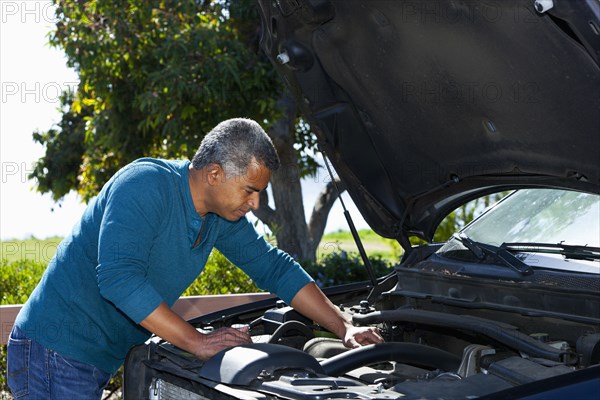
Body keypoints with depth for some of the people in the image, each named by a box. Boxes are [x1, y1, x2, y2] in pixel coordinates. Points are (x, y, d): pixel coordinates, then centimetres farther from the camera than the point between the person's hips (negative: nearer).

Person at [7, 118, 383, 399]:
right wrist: (198, 342, -28)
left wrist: (344, 327, 4)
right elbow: (118, 278, -31)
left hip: (101, 360, 8)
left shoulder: (223, 216, 3)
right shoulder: (147, 184, -22)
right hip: (56, 355, -8)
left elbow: (275, 267, 11)